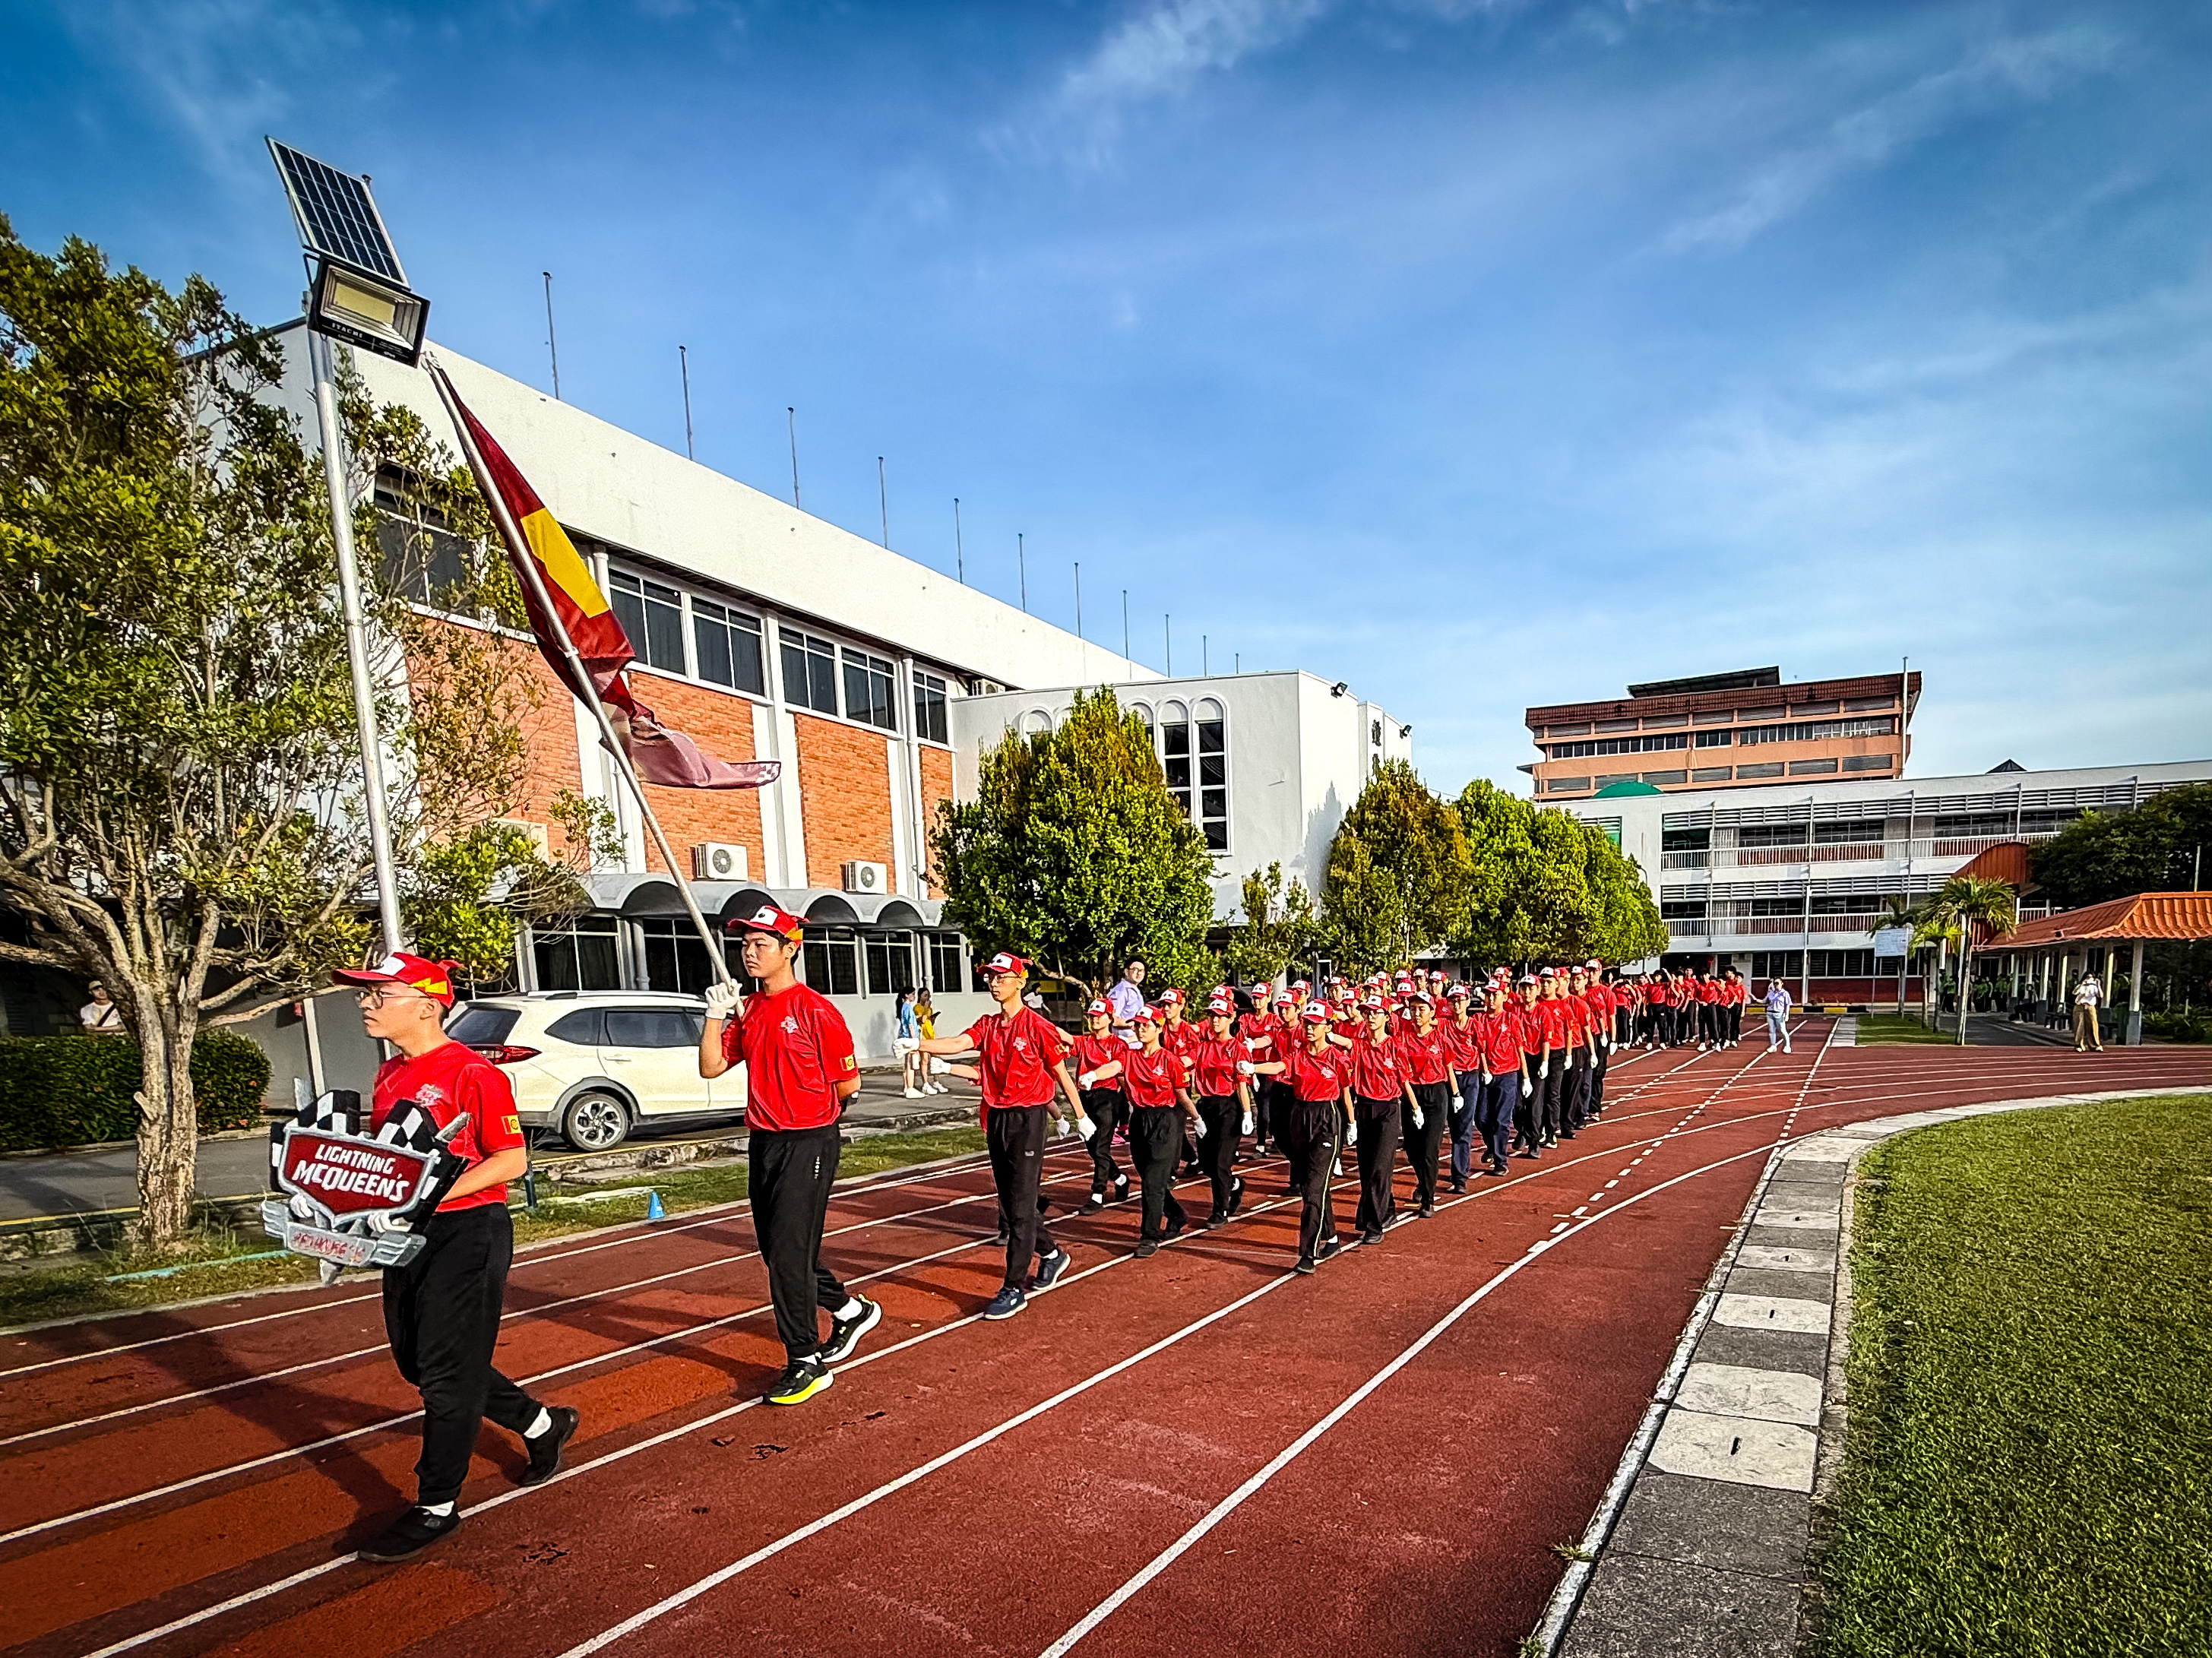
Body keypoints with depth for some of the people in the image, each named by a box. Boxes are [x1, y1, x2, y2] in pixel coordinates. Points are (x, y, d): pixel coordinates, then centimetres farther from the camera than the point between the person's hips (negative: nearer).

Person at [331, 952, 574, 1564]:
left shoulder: (473, 1072, -17)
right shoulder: (389, 1074, 10)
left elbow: (512, 1159, -17)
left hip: (468, 1232, -9)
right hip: (408, 1235, 9)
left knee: (448, 1371, 0)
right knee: (418, 1362, 18)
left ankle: (436, 1507, 18)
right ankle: (542, 1424, 36)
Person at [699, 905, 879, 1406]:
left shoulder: (816, 1009, -14)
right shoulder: (748, 1010, 8)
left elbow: (847, 1084, -10)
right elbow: (710, 1067, 3)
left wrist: (796, 1095, 2)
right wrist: (715, 1015, -9)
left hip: (809, 1144, -8)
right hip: (763, 1143, 8)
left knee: (788, 1253, -5)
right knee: (777, 1252, 17)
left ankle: (806, 1362, 11)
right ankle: (851, 1311, 38)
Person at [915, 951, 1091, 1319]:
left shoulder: (1037, 1026, -10)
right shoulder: (987, 1025, 6)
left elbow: (1061, 1073, -4)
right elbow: (957, 1043, -11)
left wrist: (1080, 1117, 3)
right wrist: (917, 1044, -29)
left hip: (1027, 1119, -7)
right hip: (996, 1119, 7)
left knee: (1021, 1205, -4)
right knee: (1009, 1202, 16)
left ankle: (1014, 1288, 3)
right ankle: (1051, 1254, 38)